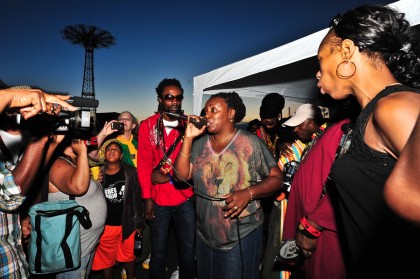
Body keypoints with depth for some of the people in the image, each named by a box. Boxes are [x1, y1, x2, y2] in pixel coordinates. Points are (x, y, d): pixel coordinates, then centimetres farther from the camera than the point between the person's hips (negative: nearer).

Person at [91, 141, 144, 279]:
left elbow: (136, 198, -4)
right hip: (105, 225, 1)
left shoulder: (130, 172, -5)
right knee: (106, 258, 17)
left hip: (127, 223, 0)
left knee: (129, 255, 18)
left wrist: (139, 222, -3)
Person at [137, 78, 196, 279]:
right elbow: (144, 163, -3)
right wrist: (147, 198, -5)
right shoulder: (148, 126, -2)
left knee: (188, 251, 14)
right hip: (159, 199, -1)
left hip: (186, 198, 2)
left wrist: (169, 176, -9)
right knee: (158, 254, 12)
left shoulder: (187, 125, 3)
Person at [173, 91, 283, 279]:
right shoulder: (199, 144, 2)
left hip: (242, 237, -4)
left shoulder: (250, 142, -11)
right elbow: (182, 175, -5)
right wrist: (188, 138, -12)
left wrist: (248, 193, -26)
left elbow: (276, 178, -9)